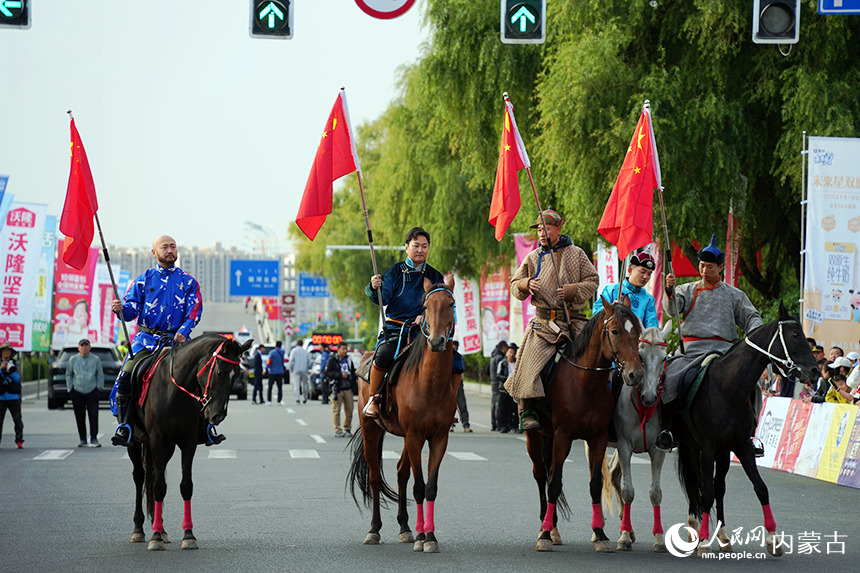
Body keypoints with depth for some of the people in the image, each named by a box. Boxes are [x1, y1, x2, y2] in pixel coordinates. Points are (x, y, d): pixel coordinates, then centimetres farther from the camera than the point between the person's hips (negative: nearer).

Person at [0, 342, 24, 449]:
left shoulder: (14, 364, 9)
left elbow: (17, 379, -1)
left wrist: (11, 371, -16)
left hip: (13, 397, 0)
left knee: (17, 420, -5)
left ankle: (19, 441, -4)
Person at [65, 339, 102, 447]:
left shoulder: (96, 359, 4)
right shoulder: (73, 360, 6)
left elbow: (100, 376, 11)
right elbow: (68, 375, 13)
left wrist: (97, 388, 3)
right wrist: (70, 389, 7)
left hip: (92, 392, -1)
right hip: (77, 393, 1)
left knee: (93, 416, -8)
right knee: (80, 418, 2)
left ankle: (94, 439, -5)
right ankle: (83, 440, 9)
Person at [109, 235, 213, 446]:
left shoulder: (188, 282, 9)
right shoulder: (143, 280, 9)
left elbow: (195, 310, -1)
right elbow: (131, 310, 5)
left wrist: (184, 330, -18)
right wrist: (120, 309, -19)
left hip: (177, 340, 0)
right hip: (146, 339, 0)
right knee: (126, 377, -21)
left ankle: (206, 427, -5)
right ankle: (125, 425, -13)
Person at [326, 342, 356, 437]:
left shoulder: (348, 359, 16)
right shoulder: (332, 360, -1)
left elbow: (353, 372, 24)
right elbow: (327, 373, -9)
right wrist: (340, 375, -14)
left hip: (348, 389, 5)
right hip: (337, 389, -5)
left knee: (349, 410, 4)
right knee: (336, 410, -6)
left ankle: (347, 429, 17)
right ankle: (338, 431, -4)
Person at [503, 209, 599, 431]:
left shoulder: (576, 254, 7)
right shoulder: (533, 258, 12)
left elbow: (592, 280, 6)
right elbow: (515, 284, 16)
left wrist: (572, 290, -12)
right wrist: (526, 284, -7)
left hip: (574, 319, 0)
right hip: (544, 321, 0)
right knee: (530, 360, -20)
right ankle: (527, 411, -17)